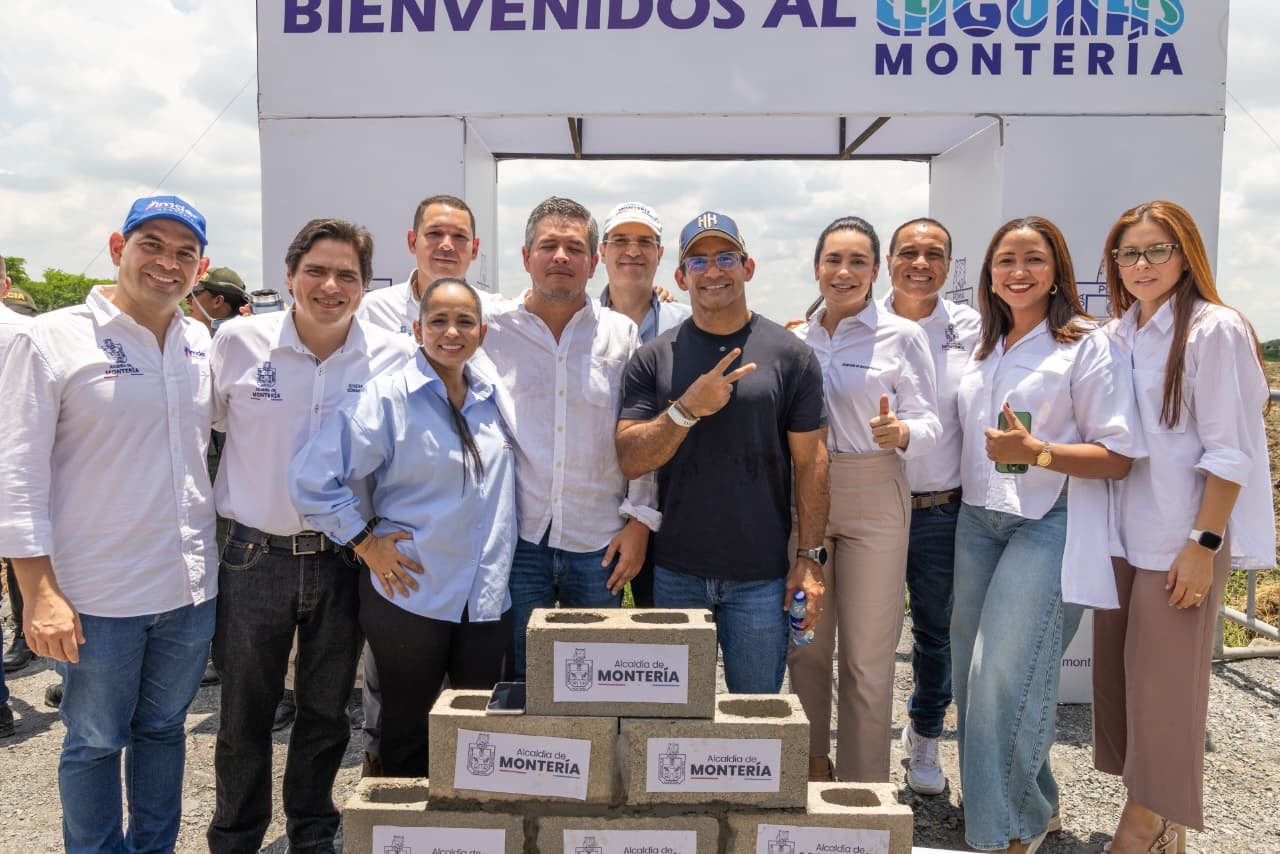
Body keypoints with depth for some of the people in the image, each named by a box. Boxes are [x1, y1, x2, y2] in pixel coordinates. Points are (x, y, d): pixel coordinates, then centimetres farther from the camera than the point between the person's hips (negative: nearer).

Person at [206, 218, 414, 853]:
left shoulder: (394, 356, -5)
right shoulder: (237, 341, -6)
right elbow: (212, 421, 10)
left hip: (343, 558, 1)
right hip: (256, 555, 0)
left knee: (326, 711, 15)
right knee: (244, 713, 12)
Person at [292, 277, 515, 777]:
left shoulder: (495, 399, 7)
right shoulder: (388, 397, -9)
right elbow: (311, 478, -13)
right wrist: (365, 542, -11)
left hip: (486, 600, 5)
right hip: (410, 595, -4)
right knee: (408, 734, 12)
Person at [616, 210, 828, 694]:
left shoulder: (790, 355, -1)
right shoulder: (653, 359, 2)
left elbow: (810, 462, 0)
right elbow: (630, 461, -5)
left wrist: (810, 557, -4)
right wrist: (688, 409, -19)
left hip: (761, 576, -1)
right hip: (675, 571, 1)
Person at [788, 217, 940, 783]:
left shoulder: (902, 337, -2)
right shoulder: (795, 339, 9)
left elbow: (929, 425, -5)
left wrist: (900, 432, -26)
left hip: (873, 500, -4)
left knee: (867, 654, 2)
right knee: (804, 644, 12)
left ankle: (863, 787, 18)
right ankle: (810, 765, 31)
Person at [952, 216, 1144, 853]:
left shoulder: (1086, 344, -5)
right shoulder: (983, 348, 14)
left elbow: (1119, 456, -10)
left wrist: (1035, 452, -23)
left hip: (1048, 524, -6)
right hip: (978, 519, 7)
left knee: (1004, 673, -10)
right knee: (973, 672, 8)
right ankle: (1028, 801, 28)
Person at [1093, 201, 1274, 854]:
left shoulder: (1215, 330, -9)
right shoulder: (1115, 336, 10)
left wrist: (1204, 544, -16)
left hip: (1179, 539, -6)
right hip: (1119, 531, 7)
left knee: (1164, 682, 2)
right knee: (1116, 667, 11)